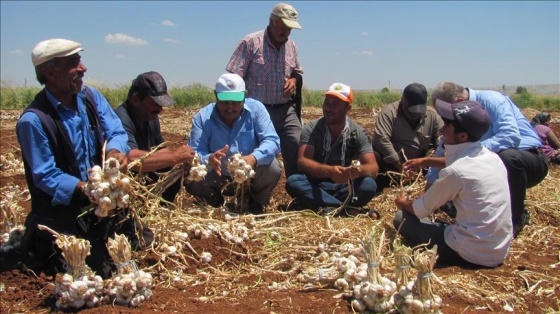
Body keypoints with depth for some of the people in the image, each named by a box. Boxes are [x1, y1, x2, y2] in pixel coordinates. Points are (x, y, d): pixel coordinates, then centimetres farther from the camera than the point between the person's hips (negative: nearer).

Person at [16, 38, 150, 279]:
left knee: (142, 242, 3)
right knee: (98, 271, -5)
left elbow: (116, 132, -3)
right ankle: (43, 244, 20)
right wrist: (85, 189, -30)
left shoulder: (91, 97, -1)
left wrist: (115, 151, -26)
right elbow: (45, 177, -17)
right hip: (62, 208, -6)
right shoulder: (33, 120, -19)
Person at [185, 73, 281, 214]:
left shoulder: (256, 108, -16)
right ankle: (217, 205, 8)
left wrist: (254, 158, -46)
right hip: (217, 176, 1)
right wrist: (209, 159, -49)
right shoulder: (203, 117, -16)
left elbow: (272, 141, -24)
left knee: (273, 168, -29)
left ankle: (254, 205, 4)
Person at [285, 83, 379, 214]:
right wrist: (329, 171, -38)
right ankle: (344, 208, -31)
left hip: (344, 187, 0)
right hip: (316, 186, 0)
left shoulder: (358, 133, -5)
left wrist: (359, 170, -38)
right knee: (293, 182, -30)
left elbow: (373, 168, -13)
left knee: (369, 185, -28)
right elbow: (302, 161, -19)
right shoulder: (311, 128, -7)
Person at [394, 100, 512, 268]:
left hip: (472, 255, -7)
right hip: (500, 251, 8)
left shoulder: (455, 172, -19)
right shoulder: (493, 158, 1)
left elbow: (420, 210, -4)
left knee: (402, 218, 3)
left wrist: (403, 203, 16)